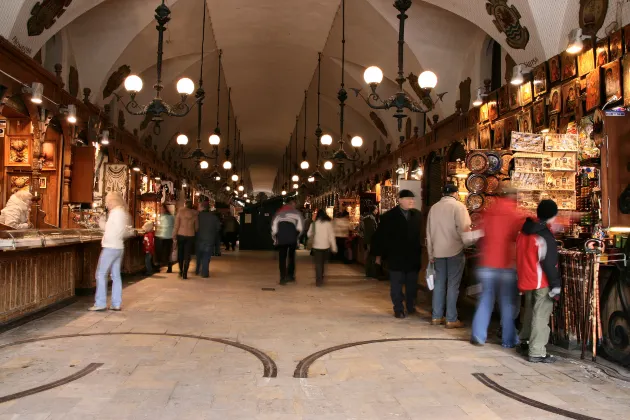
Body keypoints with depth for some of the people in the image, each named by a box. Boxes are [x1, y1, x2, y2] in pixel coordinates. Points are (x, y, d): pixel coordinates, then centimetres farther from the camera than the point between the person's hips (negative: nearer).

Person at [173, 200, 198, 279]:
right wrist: (196, 234, 18)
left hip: (181, 235, 0)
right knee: (187, 255, 3)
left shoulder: (180, 212, -5)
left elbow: (176, 225, -6)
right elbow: (196, 227, 4)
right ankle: (185, 273, 2)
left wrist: (174, 236, 1)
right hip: (190, 236, 0)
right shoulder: (194, 214, 0)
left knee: (180, 253, 16)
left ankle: (181, 271, 23)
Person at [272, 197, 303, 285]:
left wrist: (275, 238, 12)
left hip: (281, 239, 2)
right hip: (292, 238, -1)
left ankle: (283, 278, 2)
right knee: (291, 257, 16)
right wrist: (297, 235, 7)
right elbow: (300, 226, -7)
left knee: (282, 258, 6)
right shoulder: (296, 213, 5)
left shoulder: (279, 213, 14)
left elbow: (274, 226, 6)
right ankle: (290, 275, 13)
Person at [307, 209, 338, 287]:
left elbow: (309, 234, 5)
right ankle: (321, 278, 27)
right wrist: (334, 247, -2)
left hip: (316, 246, -1)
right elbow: (331, 235, -6)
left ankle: (319, 281, -5)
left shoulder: (313, 224, -3)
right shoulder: (328, 223, -5)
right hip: (326, 246, 1)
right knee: (322, 263, 18)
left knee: (318, 264, 2)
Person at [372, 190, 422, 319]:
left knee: (412, 284, 12)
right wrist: (378, 254, -3)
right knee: (396, 285, 4)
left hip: (413, 257, 3)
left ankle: (411, 307, 27)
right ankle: (398, 310, 14)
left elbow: (422, 234, 3)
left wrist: (421, 251, -1)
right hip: (396, 257, -2)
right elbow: (380, 236, -3)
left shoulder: (418, 215, 3)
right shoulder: (389, 216, -5)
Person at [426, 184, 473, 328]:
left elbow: (429, 232, 13)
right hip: (455, 250, -5)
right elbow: (463, 228, -17)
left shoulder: (434, 208, 11)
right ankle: (451, 319, 2)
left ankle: (436, 316, 15)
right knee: (453, 285, -1)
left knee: (439, 283, 11)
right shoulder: (458, 206, -6)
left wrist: (431, 253, 19)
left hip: (438, 250, 5)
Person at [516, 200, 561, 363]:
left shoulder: (524, 232, 7)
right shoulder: (544, 236, -18)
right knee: (541, 316, -3)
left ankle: (525, 341, 36)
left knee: (530, 311, 23)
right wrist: (556, 285, -14)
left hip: (526, 280, 8)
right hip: (541, 282, -8)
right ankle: (537, 353, 0)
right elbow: (550, 263, -18)